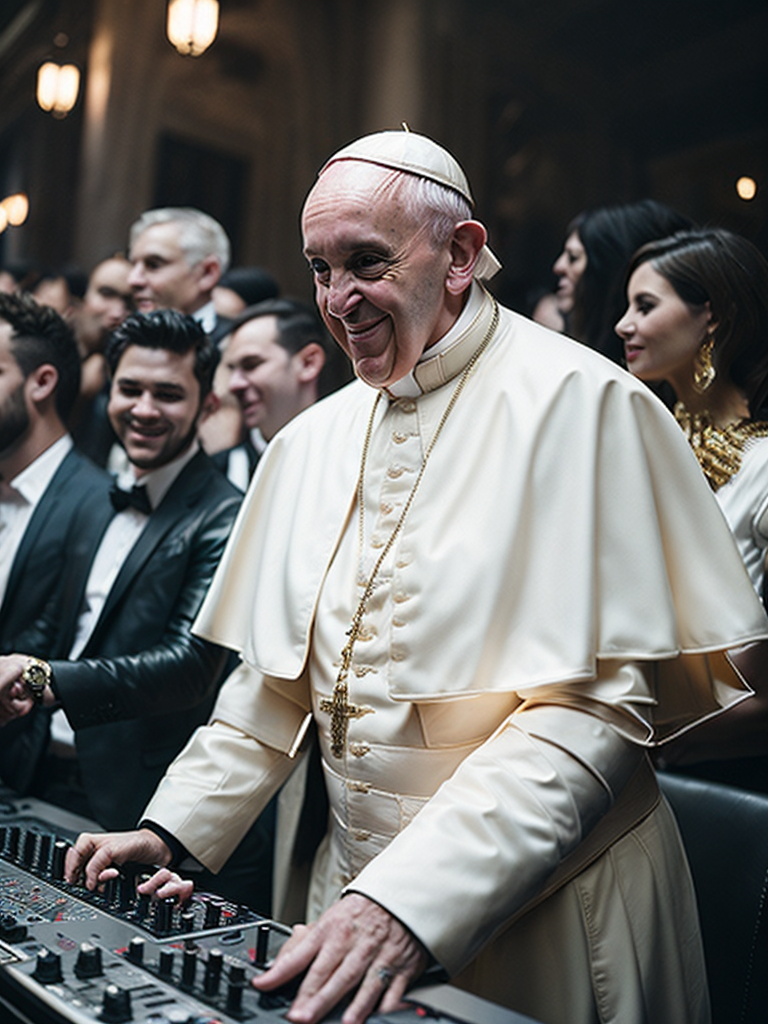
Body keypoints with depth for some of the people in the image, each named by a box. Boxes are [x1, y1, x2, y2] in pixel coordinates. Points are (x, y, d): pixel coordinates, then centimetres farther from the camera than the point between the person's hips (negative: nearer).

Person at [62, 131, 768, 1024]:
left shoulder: (579, 404, -14)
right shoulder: (310, 440, 5)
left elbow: (595, 703, -20)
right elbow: (278, 676, 11)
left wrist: (412, 901, -26)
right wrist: (176, 828, 2)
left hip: (539, 913, -5)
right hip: (351, 882, 5)